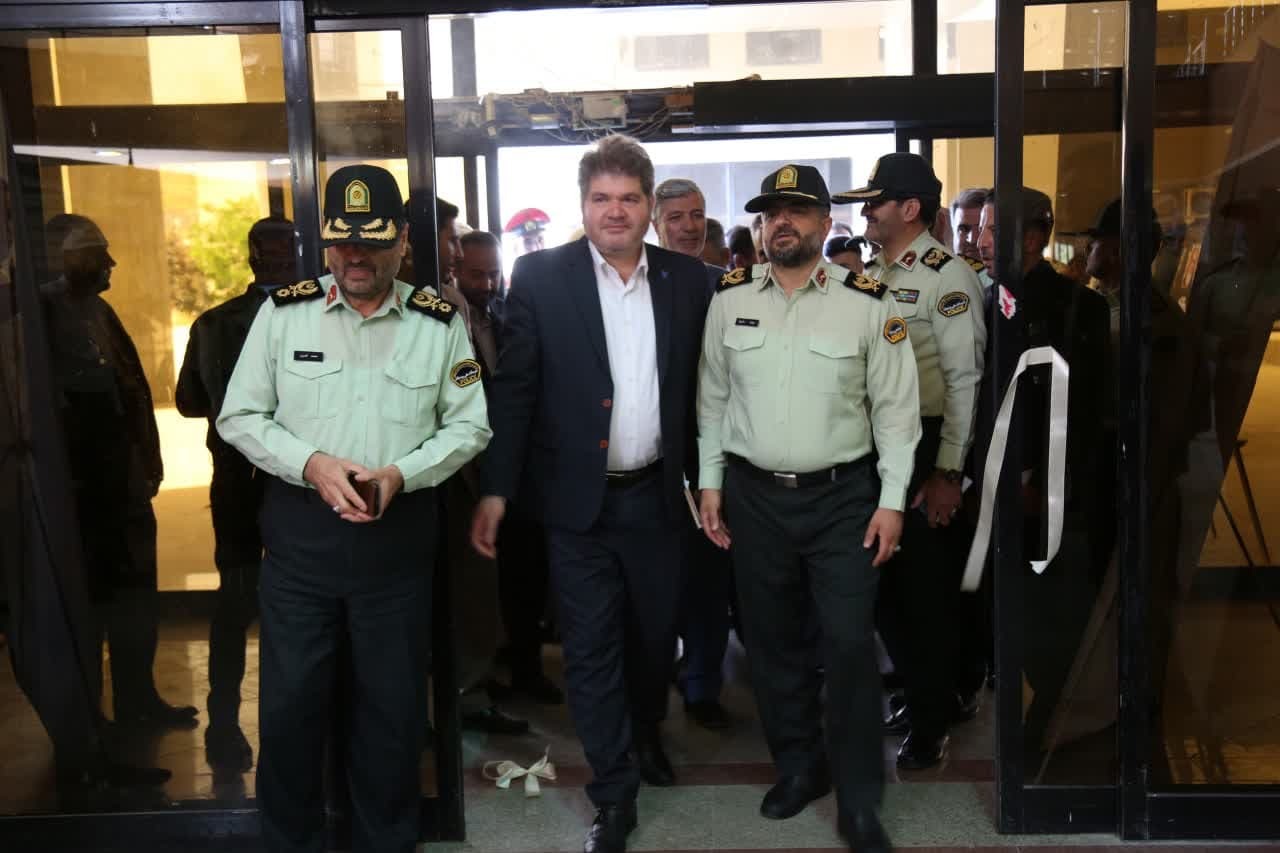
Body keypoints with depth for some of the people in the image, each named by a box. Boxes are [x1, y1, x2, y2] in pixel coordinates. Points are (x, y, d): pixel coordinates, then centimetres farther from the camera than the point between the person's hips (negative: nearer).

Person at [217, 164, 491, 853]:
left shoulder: (439, 322, 0)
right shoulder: (283, 312, 0)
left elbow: (469, 425, 2)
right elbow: (239, 416, 2)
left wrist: (400, 473, -15)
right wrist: (313, 465, -14)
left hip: (400, 534, 0)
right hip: (299, 530, 0)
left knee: (391, 705, 12)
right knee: (290, 701, 9)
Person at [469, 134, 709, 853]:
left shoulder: (688, 279, 2)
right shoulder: (541, 277, -5)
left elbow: (701, 386, 6)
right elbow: (515, 388, -6)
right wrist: (496, 489, -9)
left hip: (659, 495, 3)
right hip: (579, 499, -2)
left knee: (656, 634, 19)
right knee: (592, 649, 7)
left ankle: (647, 734, 47)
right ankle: (615, 793, 23)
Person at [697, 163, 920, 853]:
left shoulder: (868, 302, -5)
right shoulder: (729, 299, 2)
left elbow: (895, 407, -3)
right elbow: (712, 398, 8)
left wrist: (891, 501, -6)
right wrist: (710, 483, 6)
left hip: (842, 497, -2)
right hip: (754, 496, 3)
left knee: (849, 645, -2)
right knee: (772, 639, 13)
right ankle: (798, 765, 33)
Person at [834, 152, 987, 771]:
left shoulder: (947, 278, -11)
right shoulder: (869, 274, 12)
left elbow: (964, 382, -14)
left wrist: (948, 472, -15)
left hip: (924, 452, -7)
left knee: (926, 587, 4)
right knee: (881, 579, 14)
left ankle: (931, 721, 23)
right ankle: (929, 692, 34)